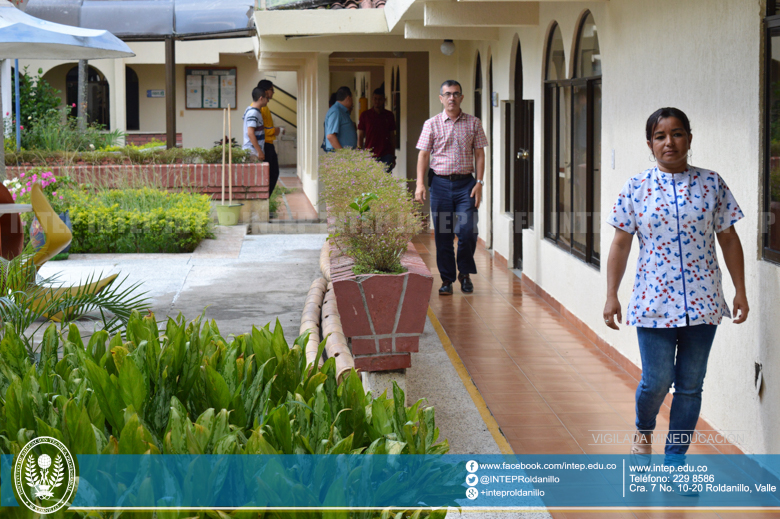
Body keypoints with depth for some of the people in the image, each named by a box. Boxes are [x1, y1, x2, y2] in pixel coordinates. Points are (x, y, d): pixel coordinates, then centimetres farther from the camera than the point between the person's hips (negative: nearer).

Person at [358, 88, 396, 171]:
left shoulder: (389, 115, 9)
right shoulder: (365, 115, 5)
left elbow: (392, 136, 14)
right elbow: (360, 137, 7)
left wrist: (393, 156, 11)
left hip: (386, 155, 1)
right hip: (370, 155, -1)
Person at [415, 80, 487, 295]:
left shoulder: (474, 123, 7)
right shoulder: (432, 124, 5)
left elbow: (479, 154, 7)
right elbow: (423, 154, 4)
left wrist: (479, 182, -2)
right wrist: (420, 184, -6)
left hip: (466, 183, 0)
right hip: (440, 182, 0)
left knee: (468, 230, -9)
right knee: (442, 234, 2)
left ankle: (465, 273, 13)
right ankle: (447, 279, 13)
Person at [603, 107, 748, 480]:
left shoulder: (712, 184, 2)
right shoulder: (636, 189, 0)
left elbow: (729, 240, 7)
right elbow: (621, 244, 4)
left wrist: (740, 291, 5)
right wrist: (611, 296, 1)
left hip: (702, 303, 2)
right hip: (654, 303, -2)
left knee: (690, 385, 6)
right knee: (657, 380, -4)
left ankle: (675, 461, 19)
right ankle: (644, 429, 29)